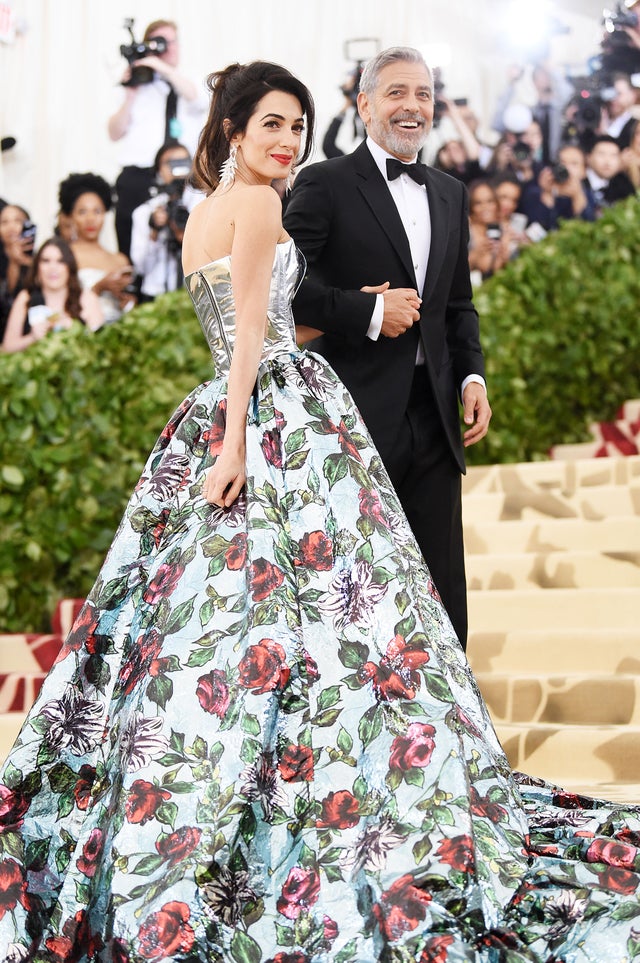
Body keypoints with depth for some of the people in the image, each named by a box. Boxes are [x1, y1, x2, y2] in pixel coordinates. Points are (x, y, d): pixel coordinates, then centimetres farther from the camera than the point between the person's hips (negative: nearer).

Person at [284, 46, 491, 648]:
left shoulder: (450, 194, 16)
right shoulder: (324, 185, -4)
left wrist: (472, 377, 7)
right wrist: (370, 313, -15)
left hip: (433, 416, 6)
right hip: (357, 414, -6)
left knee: (441, 592, 8)